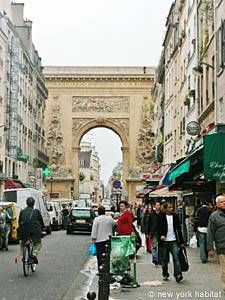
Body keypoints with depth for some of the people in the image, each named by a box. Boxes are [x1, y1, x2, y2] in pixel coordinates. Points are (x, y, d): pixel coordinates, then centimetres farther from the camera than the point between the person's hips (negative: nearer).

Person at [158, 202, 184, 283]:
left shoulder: (175, 216, 7)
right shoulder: (162, 217, 0)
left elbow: (179, 229, 11)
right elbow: (159, 228, -2)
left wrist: (181, 241, 10)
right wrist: (161, 235, -24)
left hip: (174, 241, 1)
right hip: (165, 241, -1)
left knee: (176, 258, -12)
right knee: (164, 259, 8)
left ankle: (178, 275, -18)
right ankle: (165, 275, 23)